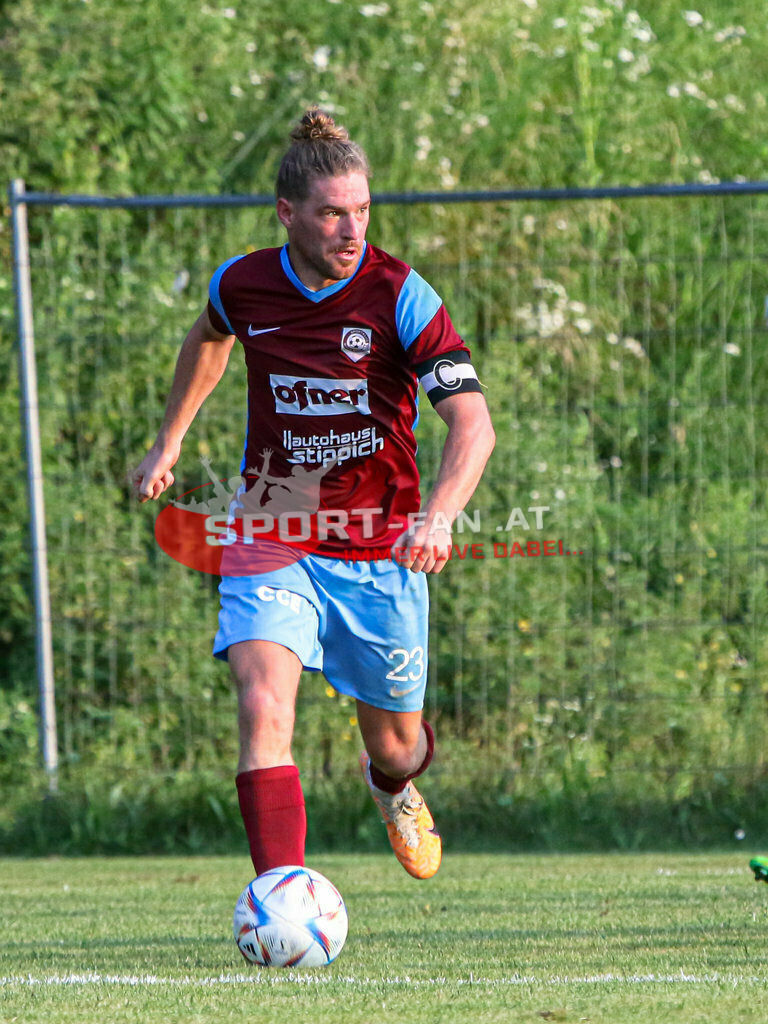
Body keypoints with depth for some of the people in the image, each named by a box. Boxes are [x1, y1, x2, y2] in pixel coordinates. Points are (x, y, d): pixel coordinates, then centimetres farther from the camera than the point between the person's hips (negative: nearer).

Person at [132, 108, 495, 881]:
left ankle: (393, 787, 55)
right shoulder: (240, 285, -7)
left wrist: (438, 516, -41)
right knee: (264, 708, -25)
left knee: (395, 746, 15)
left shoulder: (399, 295, -16)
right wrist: (169, 440, 25)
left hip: (381, 551, 0)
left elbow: (472, 422, -24)